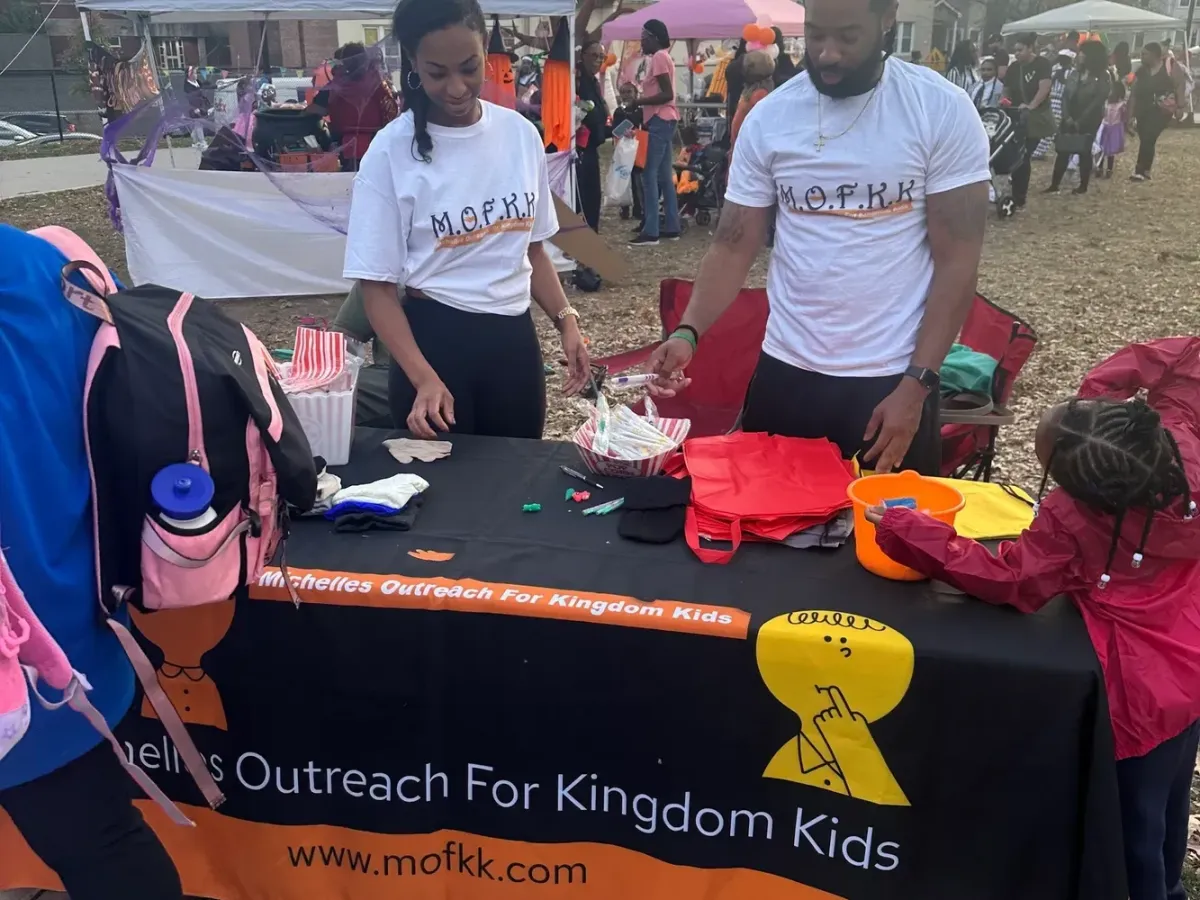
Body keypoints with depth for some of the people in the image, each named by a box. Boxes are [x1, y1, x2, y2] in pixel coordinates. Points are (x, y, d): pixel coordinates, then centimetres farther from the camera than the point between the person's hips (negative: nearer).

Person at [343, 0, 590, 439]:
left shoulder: (521, 133, 1)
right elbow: (378, 284, -9)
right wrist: (424, 378, -21)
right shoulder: (391, 151, -10)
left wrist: (566, 320, -1)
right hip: (434, 339, -3)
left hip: (514, 338, 4)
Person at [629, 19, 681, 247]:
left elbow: (667, 94, -19)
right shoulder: (661, 57, 19)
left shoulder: (659, 57, -11)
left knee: (650, 175, -11)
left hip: (660, 120, -10)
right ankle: (672, 227, 13)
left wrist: (639, 101, -16)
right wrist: (640, 101, 9)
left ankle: (651, 232, -13)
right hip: (664, 120, 10)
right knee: (664, 176, 11)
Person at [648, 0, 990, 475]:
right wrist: (688, 332, -17)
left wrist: (915, 386, -13)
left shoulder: (943, 110, -8)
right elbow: (733, 245, 0)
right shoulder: (768, 118, -1)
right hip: (785, 371, 3)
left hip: (893, 379, -2)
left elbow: (957, 262, -8)